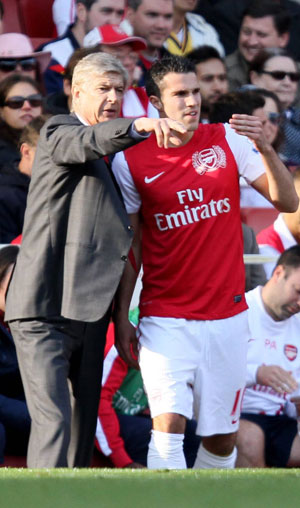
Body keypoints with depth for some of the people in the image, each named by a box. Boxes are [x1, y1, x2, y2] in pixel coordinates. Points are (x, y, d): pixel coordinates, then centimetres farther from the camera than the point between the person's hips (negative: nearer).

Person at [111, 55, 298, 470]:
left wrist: (264, 148, -18)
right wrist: (121, 316, 1)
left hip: (226, 317, 2)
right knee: (168, 424, -18)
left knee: (222, 438, 7)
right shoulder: (130, 161, -3)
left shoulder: (227, 140, 1)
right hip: (165, 321, -2)